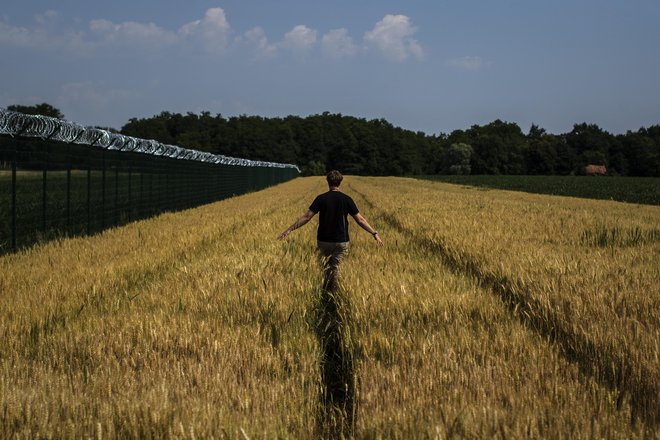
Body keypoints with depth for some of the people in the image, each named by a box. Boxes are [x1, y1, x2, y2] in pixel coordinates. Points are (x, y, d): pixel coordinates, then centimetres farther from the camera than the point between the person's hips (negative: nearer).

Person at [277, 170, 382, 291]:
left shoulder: (321, 198, -7)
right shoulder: (346, 199, -5)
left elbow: (307, 217, -11)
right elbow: (360, 219, -6)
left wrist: (290, 229, -6)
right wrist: (374, 233, -1)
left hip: (324, 240, 1)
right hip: (341, 241, 0)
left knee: (327, 263, 22)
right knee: (335, 266, 7)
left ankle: (325, 287, 20)